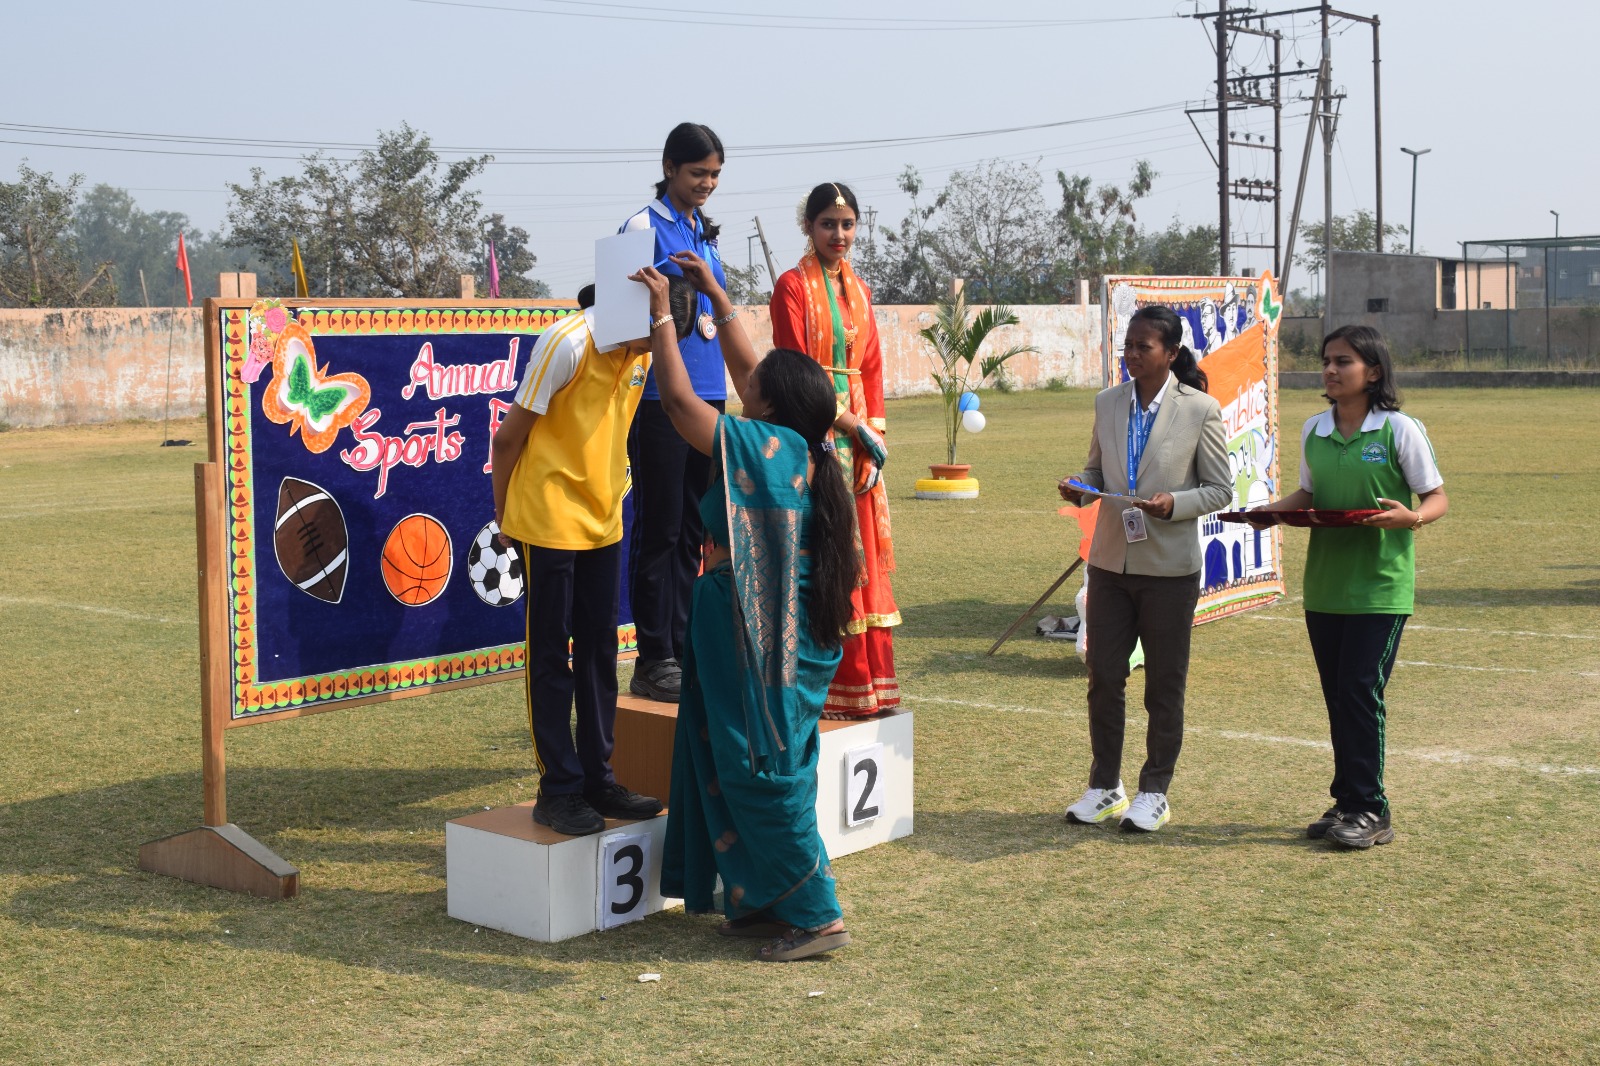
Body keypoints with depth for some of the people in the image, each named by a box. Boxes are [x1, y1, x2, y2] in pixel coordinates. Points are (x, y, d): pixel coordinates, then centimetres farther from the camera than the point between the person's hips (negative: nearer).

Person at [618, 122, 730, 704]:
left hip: (708, 393, 7)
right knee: (659, 527, -3)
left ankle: (682, 648, 18)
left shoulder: (705, 229, 16)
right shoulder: (644, 226, -6)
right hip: (660, 396, -7)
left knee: (693, 528, 10)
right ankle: (653, 660, 3)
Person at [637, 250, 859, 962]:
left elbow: (679, 399, -17)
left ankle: (817, 914, 3)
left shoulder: (765, 448, -18)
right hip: (787, 638, 9)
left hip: (756, 642, -9)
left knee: (763, 775, -2)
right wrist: (717, 297, 24)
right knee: (747, 770, 16)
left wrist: (663, 314, -7)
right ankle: (767, 901, 22)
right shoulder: (799, 450, 6)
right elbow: (746, 370, 19)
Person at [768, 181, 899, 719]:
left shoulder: (858, 289, 15)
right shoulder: (793, 286, -4)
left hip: (858, 436, 6)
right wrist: (852, 424, -12)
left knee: (863, 556, 7)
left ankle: (860, 680, 15)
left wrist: (874, 431, 1)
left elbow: (872, 368, 14)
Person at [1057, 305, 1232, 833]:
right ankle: (1104, 787, 21)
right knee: (1104, 676, 7)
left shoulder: (1200, 410, -7)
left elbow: (1219, 489, -3)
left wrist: (1174, 504, -21)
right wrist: (1080, 488, -7)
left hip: (1169, 566, -4)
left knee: (1164, 685, 6)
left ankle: (1154, 793, 19)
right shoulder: (1108, 403, 6)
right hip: (1110, 560, 4)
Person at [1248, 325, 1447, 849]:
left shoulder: (1400, 431, -7)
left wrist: (1411, 517, -24)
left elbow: (1437, 498, -3)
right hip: (1325, 584, 5)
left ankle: (1370, 811, 0)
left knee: (1361, 691, -8)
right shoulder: (1314, 431, 8)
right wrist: (1270, 511, -1)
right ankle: (1347, 801, 20)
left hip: (1380, 585, -5)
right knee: (1337, 697, 9)